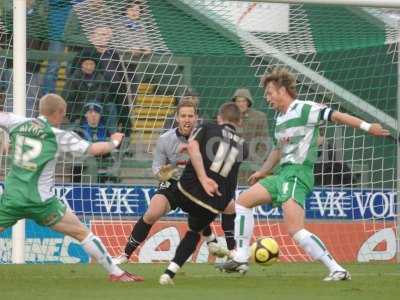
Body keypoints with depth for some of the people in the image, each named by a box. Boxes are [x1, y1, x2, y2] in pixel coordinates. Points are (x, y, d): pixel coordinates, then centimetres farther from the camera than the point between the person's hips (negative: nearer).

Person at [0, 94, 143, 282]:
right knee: (82, 233, 7)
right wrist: (114, 142, 22)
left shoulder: (17, 124, 4)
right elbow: (95, 149, 2)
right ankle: (115, 273, 10)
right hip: (41, 201, -2)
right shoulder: (59, 136, -2)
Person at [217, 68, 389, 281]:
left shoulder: (303, 109, -10)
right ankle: (240, 260, 16)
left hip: (297, 173, -10)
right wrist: (262, 172, 41)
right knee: (243, 201, 15)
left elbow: (335, 115, -18)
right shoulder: (280, 118, 18)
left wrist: (367, 126, -27)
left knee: (295, 230, -22)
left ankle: (337, 270, -20)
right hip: (282, 174, 10)